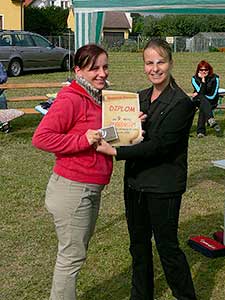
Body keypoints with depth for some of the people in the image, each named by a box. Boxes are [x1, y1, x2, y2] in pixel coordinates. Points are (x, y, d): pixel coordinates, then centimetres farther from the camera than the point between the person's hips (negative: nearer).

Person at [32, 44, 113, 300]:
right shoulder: (70, 99, -17)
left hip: (92, 189, 9)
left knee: (78, 252, 21)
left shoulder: (99, 98, 10)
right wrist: (82, 140, -24)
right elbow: (41, 137, -22)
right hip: (71, 189, -9)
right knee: (71, 256, 3)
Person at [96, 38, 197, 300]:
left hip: (163, 186, -7)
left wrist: (115, 151, -23)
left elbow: (159, 145, -21)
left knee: (167, 246, 4)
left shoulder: (181, 103, -14)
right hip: (135, 182, 7)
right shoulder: (140, 97, 9)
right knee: (138, 244, 18)